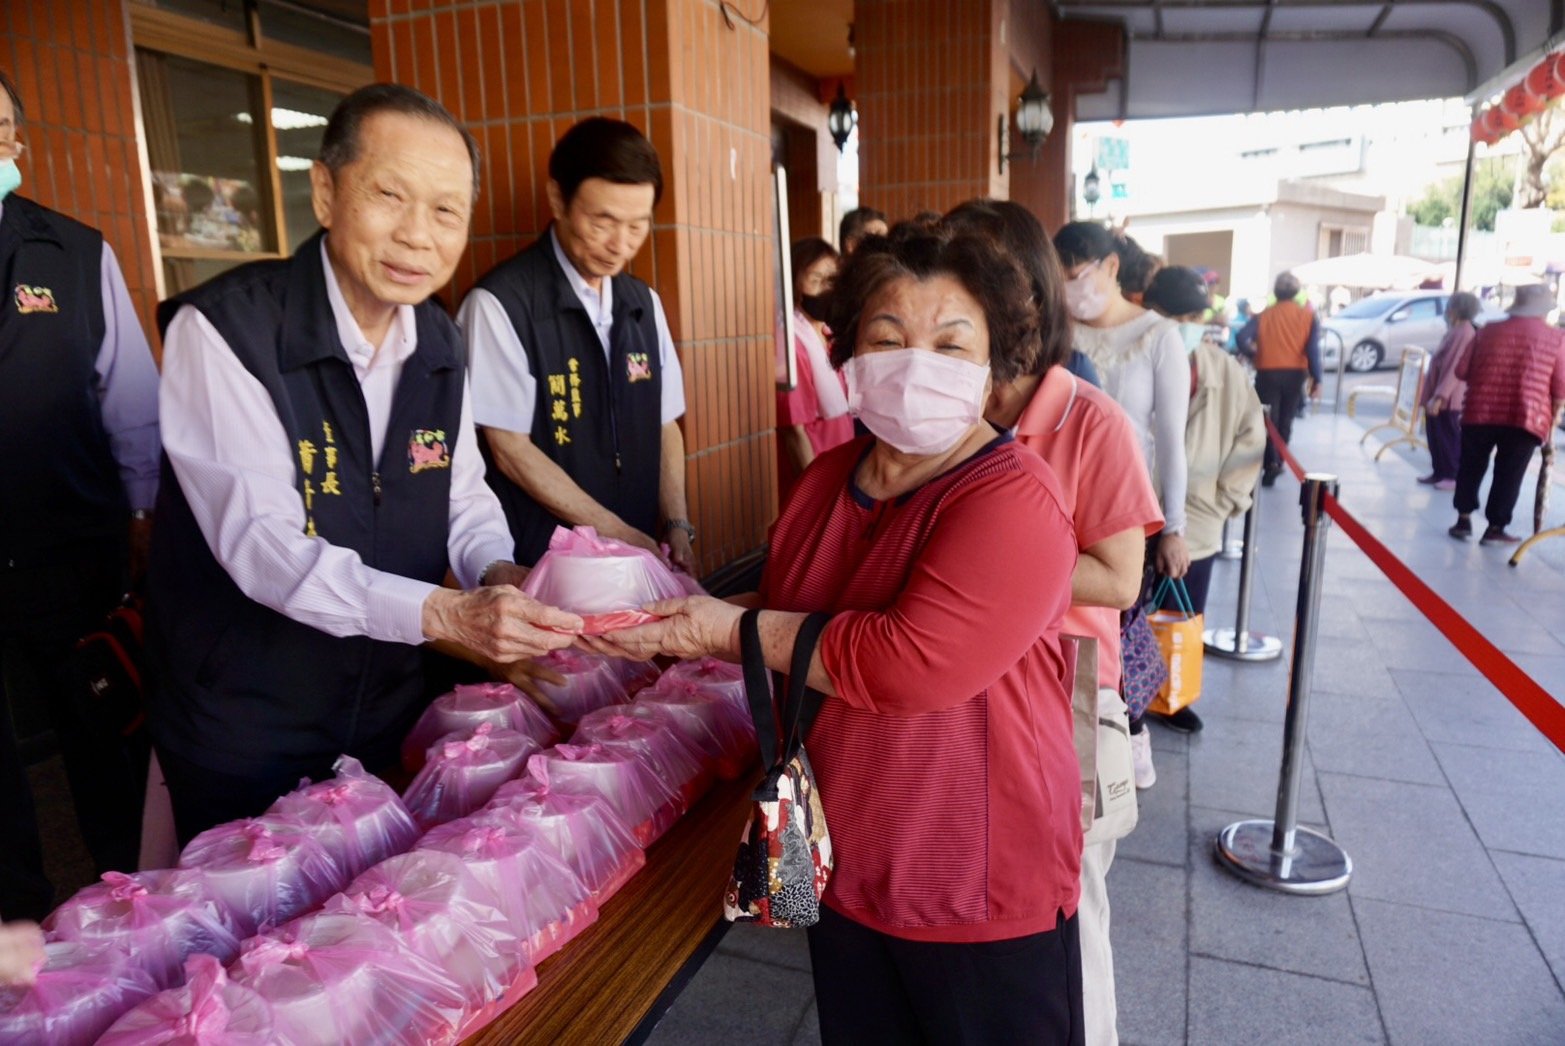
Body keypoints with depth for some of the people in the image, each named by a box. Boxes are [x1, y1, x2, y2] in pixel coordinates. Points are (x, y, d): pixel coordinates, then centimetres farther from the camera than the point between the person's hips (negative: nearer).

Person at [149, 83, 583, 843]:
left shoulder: (440, 344, 0)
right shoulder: (220, 330, -21)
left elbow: (465, 503, 2)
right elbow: (261, 543, -28)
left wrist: (498, 575, -20)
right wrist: (442, 612, -40)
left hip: (390, 710, 6)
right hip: (241, 733, -5)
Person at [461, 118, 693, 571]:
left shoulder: (644, 304, 5)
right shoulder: (499, 304, -13)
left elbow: (665, 426, 8)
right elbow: (510, 449, -13)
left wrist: (677, 529, -5)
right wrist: (619, 534, -13)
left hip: (641, 558, 6)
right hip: (541, 566, -5)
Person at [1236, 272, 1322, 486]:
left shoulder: (1264, 315, 1)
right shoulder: (1308, 315, 1)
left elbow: (1242, 338, -12)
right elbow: (1313, 349, -8)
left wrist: (1252, 354, 7)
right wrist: (1316, 379, -7)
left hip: (1268, 372, -1)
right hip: (1295, 373, 2)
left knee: (1268, 419, 1)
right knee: (1285, 421, 16)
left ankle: (1270, 463, -16)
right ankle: (1277, 463, 24)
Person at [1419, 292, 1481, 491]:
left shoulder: (1464, 331, -17)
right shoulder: (1455, 330, 14)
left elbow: (1454, 367, -23)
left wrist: (1439, 396, -26)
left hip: (1448, 398, -9)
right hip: (1439, 394, 9)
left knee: (1449, 437, -1)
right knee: (1435, 435, 14)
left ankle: (1454, 476, 8)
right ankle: (1439, 472, 23)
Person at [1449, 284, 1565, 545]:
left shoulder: (1489, 331, 6)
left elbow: (1462, 371, 9)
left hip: (1481, 412, 2)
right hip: (1526, 417, -2)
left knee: (1470, 468, 14)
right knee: (1509, 475, 5)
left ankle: (1464, 520, 17)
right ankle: (1495, 528, 8)